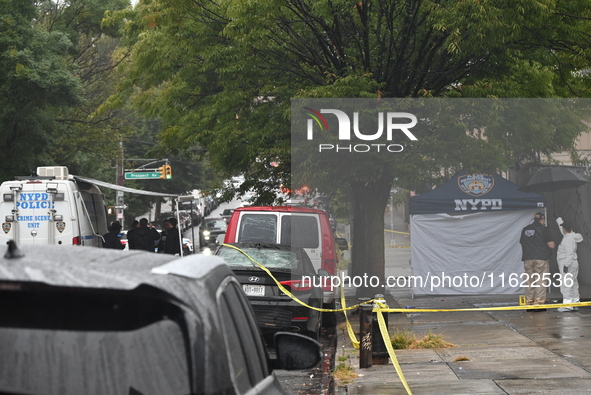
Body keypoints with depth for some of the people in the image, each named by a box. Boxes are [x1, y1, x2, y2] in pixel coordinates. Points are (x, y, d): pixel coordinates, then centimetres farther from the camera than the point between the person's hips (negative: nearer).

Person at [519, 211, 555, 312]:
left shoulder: (525, 230, 13)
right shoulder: (543, 229, -5)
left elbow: (521, 243, 19)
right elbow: (551, 245, -8)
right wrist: (553, 244, 13)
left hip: (527, 259, 5)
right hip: (541, 258, -5)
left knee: (529, 282, 8)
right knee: (540, 281, -3)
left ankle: (529, 303, 7)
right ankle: (539, 302, -8)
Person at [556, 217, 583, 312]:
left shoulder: (568, 239, -17)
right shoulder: (571, 236, 11)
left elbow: (570, 253, -23)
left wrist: (566, 265, -25)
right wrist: (558, 219, 43)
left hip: (567, 264, -10)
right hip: (573, 264, 10)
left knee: (566, 284, -10)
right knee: (573, 284, 11)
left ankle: (567, 305, -13)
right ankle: (575, 303, 14)